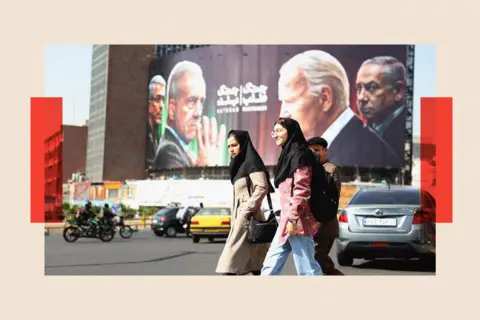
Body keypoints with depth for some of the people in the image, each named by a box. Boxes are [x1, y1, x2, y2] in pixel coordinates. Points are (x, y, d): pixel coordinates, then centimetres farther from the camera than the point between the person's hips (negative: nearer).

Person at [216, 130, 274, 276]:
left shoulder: (251, 162, -7)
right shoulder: (240, 165, 20)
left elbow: (262, 188, -20)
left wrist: (246, 211, -21)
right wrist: (236, 216, 10)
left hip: (248, 218, -9)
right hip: (241, 217, 9)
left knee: (231, 261, -12)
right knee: (255, 265, 8)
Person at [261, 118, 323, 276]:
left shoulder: (299, 155, -8)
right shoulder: (287, 155, 20)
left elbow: (302, 190, -17)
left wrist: (293, 219, -21)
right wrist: (286, 219, 21)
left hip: (296, 222, -10)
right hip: (286, 221, 10)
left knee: (307, 269, -6)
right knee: (270, 267, 9)